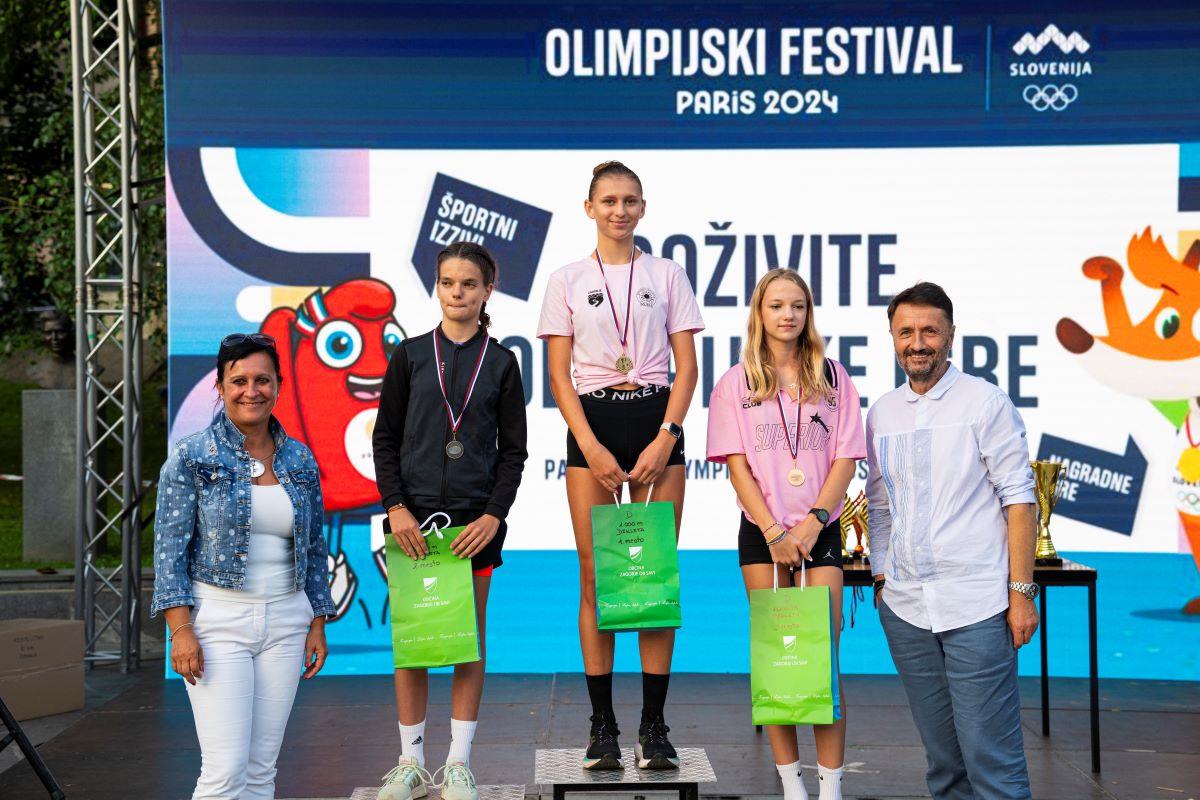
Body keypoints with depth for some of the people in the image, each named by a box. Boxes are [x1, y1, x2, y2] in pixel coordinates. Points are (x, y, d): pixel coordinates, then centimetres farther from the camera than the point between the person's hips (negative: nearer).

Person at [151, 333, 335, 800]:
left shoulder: (300, 460, 9)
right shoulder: (191, 458, -3)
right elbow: (169, 548, -5)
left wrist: (317, 625, 11)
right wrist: (180, 629, -13)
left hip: (285, 621, 4)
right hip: (217, 619, -4)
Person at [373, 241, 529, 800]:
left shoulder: (500, 362, 5)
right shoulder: (411, 354, 5)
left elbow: (513, 448, 5)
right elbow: (385, 438, 4)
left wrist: (495, 514, -7)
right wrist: (395, 507, -7)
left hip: (474, 519, 0)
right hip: (414, 514, 0)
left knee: (469, 641, 4)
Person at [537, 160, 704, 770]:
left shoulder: (667, 275, 9)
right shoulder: (567, 281, 7)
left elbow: (687, 367, 4)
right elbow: (559, 376, 3)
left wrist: (665, 440, -9)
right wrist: (592, 448, -9)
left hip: (656, 422, 0)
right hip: (592, 422, 0)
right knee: (596, 577, -2)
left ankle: (654, 725, 3)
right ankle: (602, 726, 5)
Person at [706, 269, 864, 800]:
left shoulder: (833, 378, 7)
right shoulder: (736, 382, 4)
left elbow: (846, 458, 2)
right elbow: (737, 463, -2)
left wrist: (813, 522, -10)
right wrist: (774, 531, -10)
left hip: (819, 530, 0)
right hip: (762, 531, 0)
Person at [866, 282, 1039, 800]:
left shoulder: (985, 402, -1)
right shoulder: (882, 413, 12)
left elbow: (1018, 499, -4)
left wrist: (1021, 592, -9)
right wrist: (881, 582, 12)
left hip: (976, 606, -4)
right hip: (905, 610, 5)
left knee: (991, 756, -5)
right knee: (941, 756, 11)